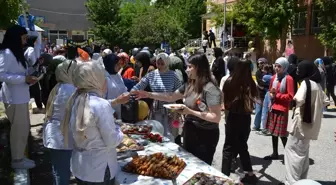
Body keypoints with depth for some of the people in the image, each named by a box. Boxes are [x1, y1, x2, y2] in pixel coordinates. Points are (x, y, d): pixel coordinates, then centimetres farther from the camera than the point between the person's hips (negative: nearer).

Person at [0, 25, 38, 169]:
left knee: (23, 128, 16)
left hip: (21, 96, 9)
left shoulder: (16, 52, 15)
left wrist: (28, 79, 3)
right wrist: (24, 79, -21)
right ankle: (17, 160, 15)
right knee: (19, 129, 0)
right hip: (14, 98, -9)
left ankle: (20, 156, 29)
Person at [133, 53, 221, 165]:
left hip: (205, 135, -8)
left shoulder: (210, 89, -23)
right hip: (190, 131, 8)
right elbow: (171, 97, 10)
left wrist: (190, 112, -26)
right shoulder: (189, 85, 2)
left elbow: (216, 117, -24)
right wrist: (148, 94, 3)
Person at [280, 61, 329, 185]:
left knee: (292, 150, -4)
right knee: (303, 152, 17)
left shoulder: (306, 82, -14)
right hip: (311, 123, 9)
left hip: (302, 122, -9)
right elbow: (325, 101, 20)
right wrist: (314, 108, 13)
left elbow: (300, 99, -28)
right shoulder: (317, 84, 11)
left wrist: (295, 100, -8)